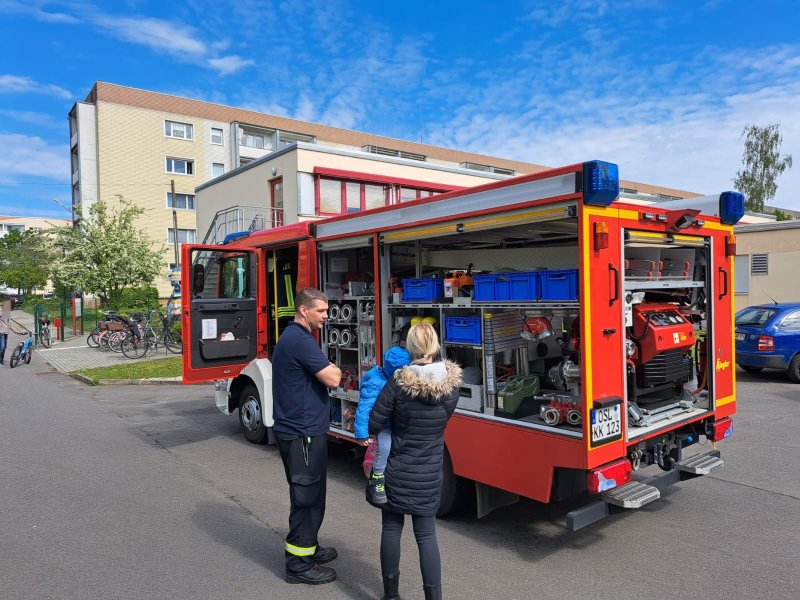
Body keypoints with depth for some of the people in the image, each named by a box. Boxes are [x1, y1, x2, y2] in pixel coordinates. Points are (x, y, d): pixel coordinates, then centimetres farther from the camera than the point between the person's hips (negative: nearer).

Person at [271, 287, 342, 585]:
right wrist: (333, 369, -3)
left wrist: (326, 370, 3)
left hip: (300, 429, 10)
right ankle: (299, 564, 12)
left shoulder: (293, 336, 13)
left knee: (310, 494, 21)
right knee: (306, 496, 0)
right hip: (303, 433, -10)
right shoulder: (300, 340, -21)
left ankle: (307, 547, 35)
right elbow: (332, 379, -22)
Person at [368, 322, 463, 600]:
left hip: (397, 472, -1)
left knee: (391, 529, 15)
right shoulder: (452, 384, -10)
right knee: (427, 535, 11)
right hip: (430, 476, 2)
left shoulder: (398, 384, -18)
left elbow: (373, 424, -13)